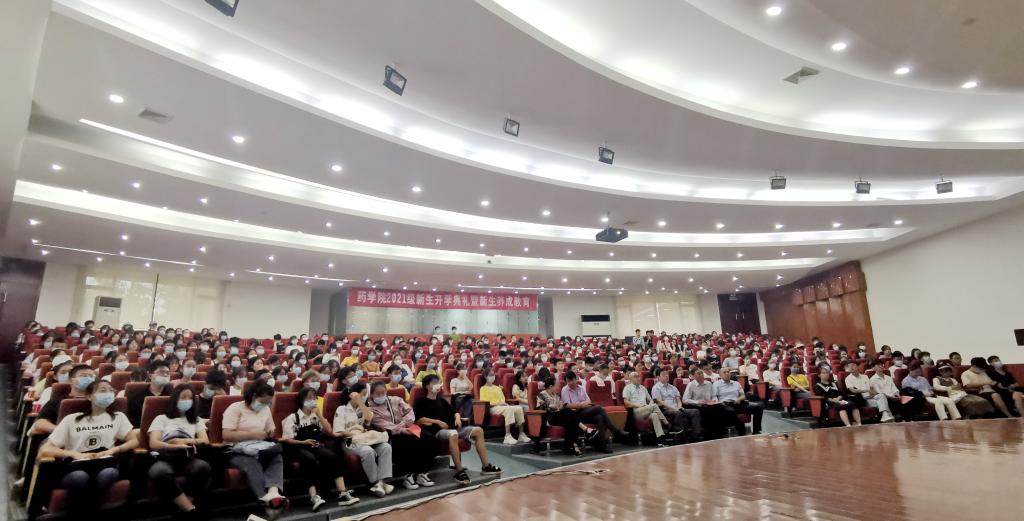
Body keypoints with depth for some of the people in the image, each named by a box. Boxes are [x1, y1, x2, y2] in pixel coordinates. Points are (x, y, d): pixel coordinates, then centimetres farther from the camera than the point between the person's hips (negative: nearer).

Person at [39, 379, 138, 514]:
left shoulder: (118, 417, 19)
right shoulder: (72, 419, 15)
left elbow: (134, 441, 12)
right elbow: (45, 450, 9)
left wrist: (112, 450, -6)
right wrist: (75, 454, -8)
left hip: (105, 466, 0)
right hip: (76, 469, 0)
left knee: (108, 474, -38)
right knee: (80, 477, -38)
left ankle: (87, 513, -20)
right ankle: (76, 515, -18)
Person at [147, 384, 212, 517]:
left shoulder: (196, 420, 28)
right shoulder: (162, 418, 21)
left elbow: (205, 441, 14)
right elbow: (153, 444, 5)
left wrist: (185, 441, -5)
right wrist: (176, 446, -14)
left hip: (188, 458, 1)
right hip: (166, 458, -1)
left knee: (204, 467, -36)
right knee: (158, 472, -40)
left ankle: (185, 507, -27)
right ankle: (190, 508, -34)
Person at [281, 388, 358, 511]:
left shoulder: (316, 416, 24)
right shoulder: (293, 417, 9)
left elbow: (329, 431, 12)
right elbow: (287, 440, 0)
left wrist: (319, 415, 4)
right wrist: (303, 442, -17)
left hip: (316, 446, 3)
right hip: (299, 448, -3)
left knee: (331, 456, -28)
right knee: (311, 461, -37)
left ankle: (342, 494, -32)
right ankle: (314, 497, -46)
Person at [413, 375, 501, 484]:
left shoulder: (441, 399, 24)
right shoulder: (421, 401, 3)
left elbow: (453, 412, 27)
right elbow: (418, 419, -13)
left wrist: (457, 417, 3)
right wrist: (437, 421, -16)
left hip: (452, 427, 8)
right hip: (437, 430, -8)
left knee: (478, 430, -5)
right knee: (453, 434, -41)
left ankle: (486, 466, -4)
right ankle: (459, 471, -38)